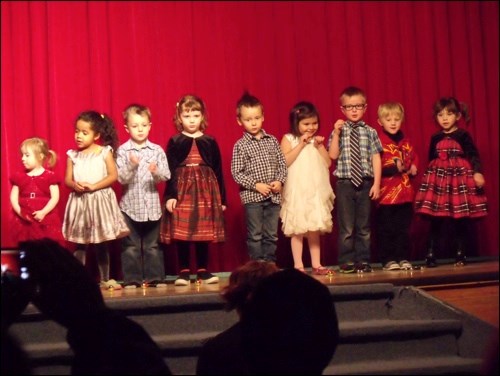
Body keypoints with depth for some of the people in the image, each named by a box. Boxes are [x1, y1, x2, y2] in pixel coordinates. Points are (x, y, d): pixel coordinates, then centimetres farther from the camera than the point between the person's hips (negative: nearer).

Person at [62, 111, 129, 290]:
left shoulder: (105, 152, -3)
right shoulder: (73, 155, 4)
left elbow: (113, 175, -8)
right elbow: (67, 179, 5)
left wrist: (93, 186, -17)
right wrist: (75, 185, -18)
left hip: (100, 200, -1)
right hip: (79, 201, 1)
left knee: (102, 243, 7)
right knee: (80, 244, 4)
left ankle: (105, 279, 18)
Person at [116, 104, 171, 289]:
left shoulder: (157, 150, 3)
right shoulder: (122, 151, -1)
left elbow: (166, 175, -2)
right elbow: (121, 178, -8)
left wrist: (156, 171, -23)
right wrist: (131, 166, -24)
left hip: (152, 205, 1)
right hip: (130, 205, -1)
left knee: (152, 244, 8)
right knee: (131, 246, 3)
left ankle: (155, 277, 15)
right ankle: (131, 279, 11)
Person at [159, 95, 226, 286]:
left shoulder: (210, 142, 7)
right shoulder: (174, 142, 3)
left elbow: (218, 171, 9)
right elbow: (170, 172, -1)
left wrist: (222, 198, 7)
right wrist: (169, 196, -11)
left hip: (205, 191, 1)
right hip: (182, 190, -1)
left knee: (204, 232, 4)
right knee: (181, 233, -2)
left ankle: (203, 271, 14)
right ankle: (184, 272, 7)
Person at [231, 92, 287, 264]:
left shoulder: (272, 141, 7)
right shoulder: (240, 145, -3)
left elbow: (282, 164, 10)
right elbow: (236, 173, -6)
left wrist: (279, 181, -7)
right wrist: (256, 185, -13)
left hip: (273, 196, 3)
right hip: (252, 197, -3)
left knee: (271, 235, 9)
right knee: (255, 236, 2)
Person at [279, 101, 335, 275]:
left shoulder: (317, 140, 14)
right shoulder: (288, 139, -1)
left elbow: (328, 163, 8)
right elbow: (285, 162, -15)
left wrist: (319, 146, -4)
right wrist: (301, 144, -15)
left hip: (316, 191, 5)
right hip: (297, 191, -5)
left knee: (315, 228, 8)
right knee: (298, 229, -4)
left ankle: (316, 264, 13)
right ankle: (298, 265, 0)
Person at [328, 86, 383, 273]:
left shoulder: (370, 132, 5)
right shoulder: (338, 131, 3)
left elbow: (376, 159, 3)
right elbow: (333, 155, -7)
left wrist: (376, 183, -3)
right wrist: (336, 134, -13)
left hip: (365, 183, 1)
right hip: (345, 183, -1)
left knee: (364, 226, 7)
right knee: (346, 227, 3)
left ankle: (363, 261, 15)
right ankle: (347, 262, 11)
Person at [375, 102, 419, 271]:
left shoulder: (405, 142, 12)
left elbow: (414, 158, 20)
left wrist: (413, 168, -1)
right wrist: (395, 168, -24)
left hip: (405, 192, 6)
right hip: (386, 193, -6)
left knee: (404, 228, 10)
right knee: (386, 229, 1)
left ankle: (403, 258, 18)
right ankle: (388, 260, 8)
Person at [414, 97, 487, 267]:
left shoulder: (463, 136, 0)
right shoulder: (435, 138, 11)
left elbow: (474, 156, -5)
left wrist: (477, 173, -17)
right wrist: (429, 177, 16)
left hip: (460, 179, -2)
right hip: (438, 180, 2)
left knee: (461, 219, 0)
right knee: (436, 220, 0)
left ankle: (461, 253, 11)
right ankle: (431, 254, 4)